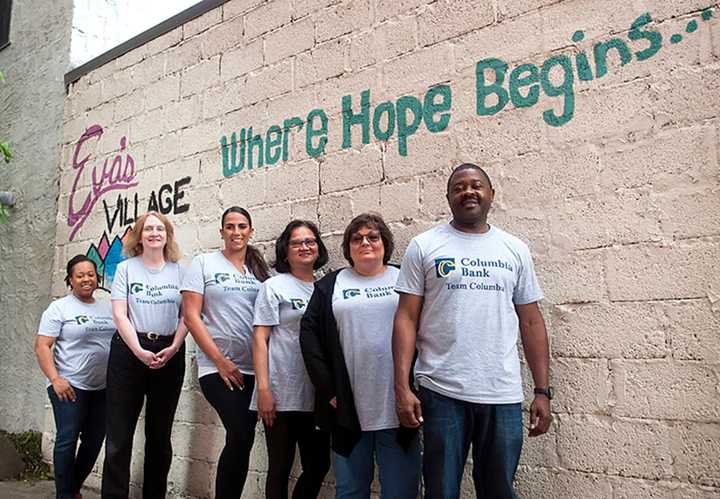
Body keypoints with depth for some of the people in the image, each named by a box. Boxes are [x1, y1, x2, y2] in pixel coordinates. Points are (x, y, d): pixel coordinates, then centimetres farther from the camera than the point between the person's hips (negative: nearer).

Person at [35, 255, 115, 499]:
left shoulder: (107, 308, 11)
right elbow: (42, 346, -9)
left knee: (94, 441, 10)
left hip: (103, 387, 5)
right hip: (70, 386, -5)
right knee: (67, 440, -1)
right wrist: (55, 379, -18)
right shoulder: (59, 308, -3)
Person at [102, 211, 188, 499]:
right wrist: (140, 351, -15)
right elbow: (119, 314, -3)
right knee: (119, 434, -1)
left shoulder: (179, 270, 7)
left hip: (169, 355, 1)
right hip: (129, 351, -1)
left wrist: (173, 348, -11)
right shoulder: (126, 268, 4)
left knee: (160, 433, 10)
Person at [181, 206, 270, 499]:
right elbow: (190, 316, -5)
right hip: (218, 367, -4)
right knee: (242, 436, -15)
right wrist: (220, 361, -10)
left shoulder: (260, 269, 11)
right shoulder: (203, 263, 1)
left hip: (255, 369, 4)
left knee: (241, 438, 6)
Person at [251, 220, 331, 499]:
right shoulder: (274, 286, -1)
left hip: (317, 396, 4)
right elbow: (260, 339, -6)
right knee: (280, 468, 6)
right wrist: (263, 388, -15)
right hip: (282, 395, -4)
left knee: (319, 466, 10)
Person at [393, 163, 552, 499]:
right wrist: (402, 387, -9)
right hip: (441, 393, -2)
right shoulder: (423, 246, 2)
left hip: (504, 395, 2)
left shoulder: (515, 250, 9)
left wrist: (542, 391, 5)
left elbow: (531, 322, 9)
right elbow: (407, 319, -2)